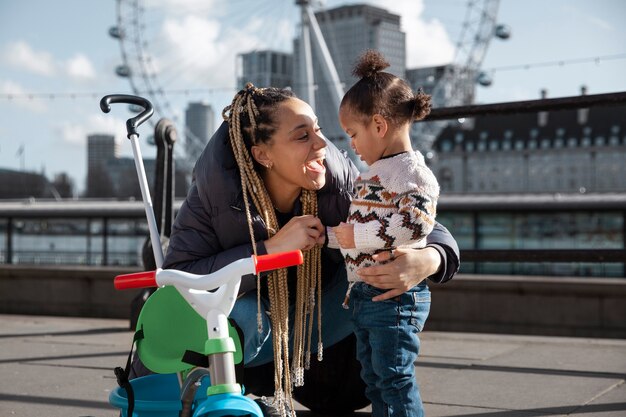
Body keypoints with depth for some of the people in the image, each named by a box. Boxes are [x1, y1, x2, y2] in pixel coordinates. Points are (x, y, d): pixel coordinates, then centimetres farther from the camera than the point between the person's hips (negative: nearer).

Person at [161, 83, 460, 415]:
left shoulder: (339, 181, -20)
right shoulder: (216, 193, -25)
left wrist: (427, 261, -39)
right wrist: (271, 248, -41)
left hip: (306, 328, 4)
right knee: (238, 317, -37)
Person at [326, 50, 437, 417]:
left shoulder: (412, 170, -13)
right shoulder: (373, 173, 18)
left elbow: (416, 221, -27)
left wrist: (358, 237, -22)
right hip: (363, 295, 10)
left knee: (395, 378, -6)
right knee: (374, 378, 17)